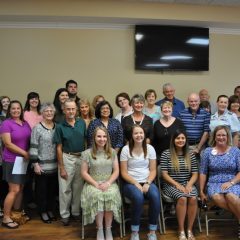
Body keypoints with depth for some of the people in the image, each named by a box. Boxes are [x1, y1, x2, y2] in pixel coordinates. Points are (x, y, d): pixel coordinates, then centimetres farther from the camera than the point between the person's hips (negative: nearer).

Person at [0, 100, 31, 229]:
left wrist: (29, 154, -3)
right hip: (12, 161, -6)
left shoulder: (25, 123, 8)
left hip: (24, 160, 6)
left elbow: (30, 140, 13)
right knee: (14, 190, -5)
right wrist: (24, 153, -15)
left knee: (20, 189, 12)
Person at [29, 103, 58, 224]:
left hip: (55, 165, 4)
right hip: (42, 166, -4)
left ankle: (50, 210, 31)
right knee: (42, 190, 8)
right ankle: (43, 212, 24)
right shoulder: (37, 128, -8)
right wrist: (35, 164, -14)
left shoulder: (57, 127, 6)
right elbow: (33, 148, -10)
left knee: (52, 189, 14)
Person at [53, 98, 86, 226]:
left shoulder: (82, 123, 1)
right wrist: (61, 168, -8)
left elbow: (85, 141, 9)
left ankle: (76, 212, 28)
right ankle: (64, 214, 20)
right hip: (67, 158, -3)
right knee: (65, 188, 5)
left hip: (81, 158, 3)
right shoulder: (60, 126, -7)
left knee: (78, 187, 13)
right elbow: (59, 148, -5)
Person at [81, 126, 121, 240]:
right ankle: (99, 229, -15)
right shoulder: (87, 153, 3)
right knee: (97, 196, -33)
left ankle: (108, 229, -14)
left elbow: (116, 171, 6)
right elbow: (84, 173, 1)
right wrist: (96, 184, -11)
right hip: (92, 184, -1)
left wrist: (108, 183, -11)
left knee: (111, 195, -32)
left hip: (109, 183, 1)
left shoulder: (112, 152, 10)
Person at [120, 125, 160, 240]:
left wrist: (147, 183, -13)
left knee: (155, 196, -30)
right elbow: (124, 172, -4)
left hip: (147, 182, 2)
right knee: (138, 197, -34)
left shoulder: (150, 148, 5)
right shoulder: (126, 149, -2)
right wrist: (136, 184, -16)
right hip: (131, 183, -2)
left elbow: (153, 170, 4)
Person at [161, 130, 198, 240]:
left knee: (193, 198, -28)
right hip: (171, 185, -3)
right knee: (182, 198, -31)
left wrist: (189, 185, -11)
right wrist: (177, 184, -15)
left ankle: (190, 230, -13)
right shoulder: (166, 154, -1)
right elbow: (164, 174, -5)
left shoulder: (190, 155, 9)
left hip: (187, 184, 3)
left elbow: (195, 174, 8)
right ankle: (181, 231, -18)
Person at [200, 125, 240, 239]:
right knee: (216, 197, -34)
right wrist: (201, 191, 1)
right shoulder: (208, 151, 7)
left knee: (231, 196, -36)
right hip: (214, 184, 1)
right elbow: (203, 172, 6)